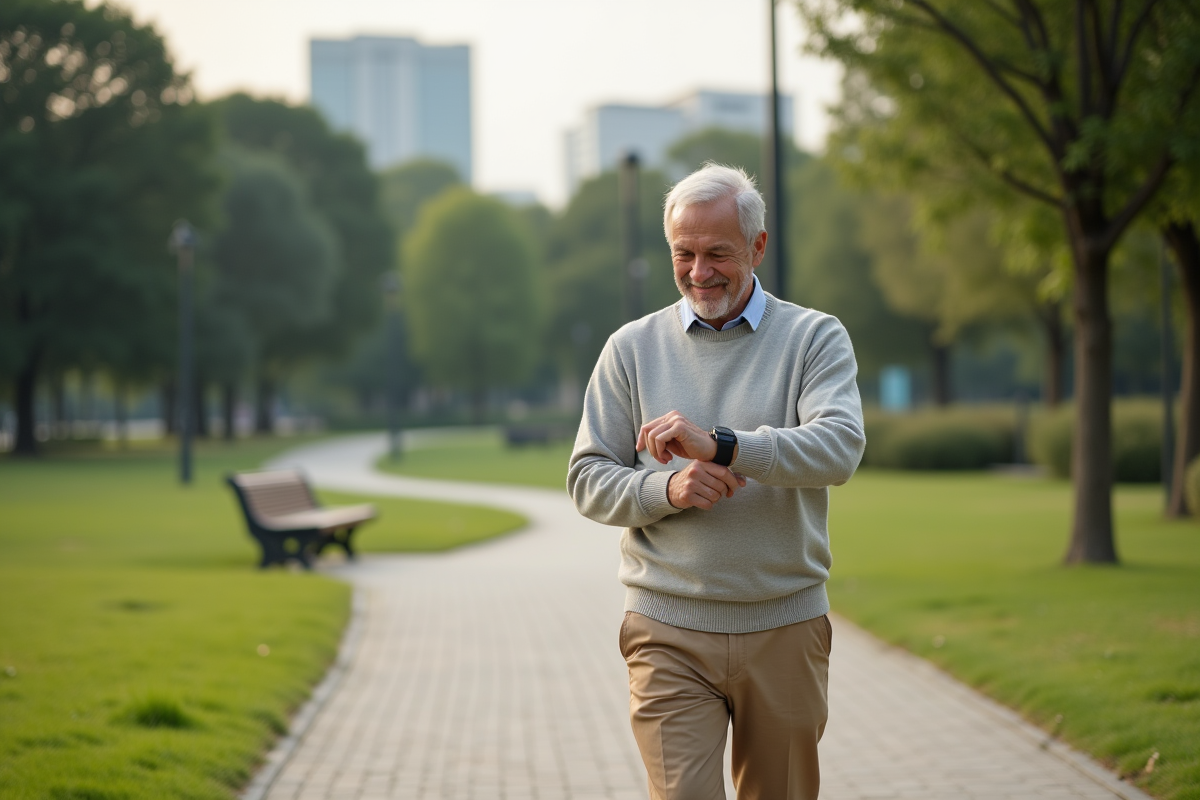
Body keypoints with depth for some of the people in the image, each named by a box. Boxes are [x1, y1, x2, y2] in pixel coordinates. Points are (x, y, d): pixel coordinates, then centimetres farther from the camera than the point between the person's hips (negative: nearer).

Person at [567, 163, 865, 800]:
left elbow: (839, 448, -15)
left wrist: (720, 445, -27)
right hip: (669, 632, 0)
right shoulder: (631, 348, 7)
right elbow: (588, 479, 5)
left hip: (785, 628, 0)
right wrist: (667, 489, -15)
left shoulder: (815, 337, 2)